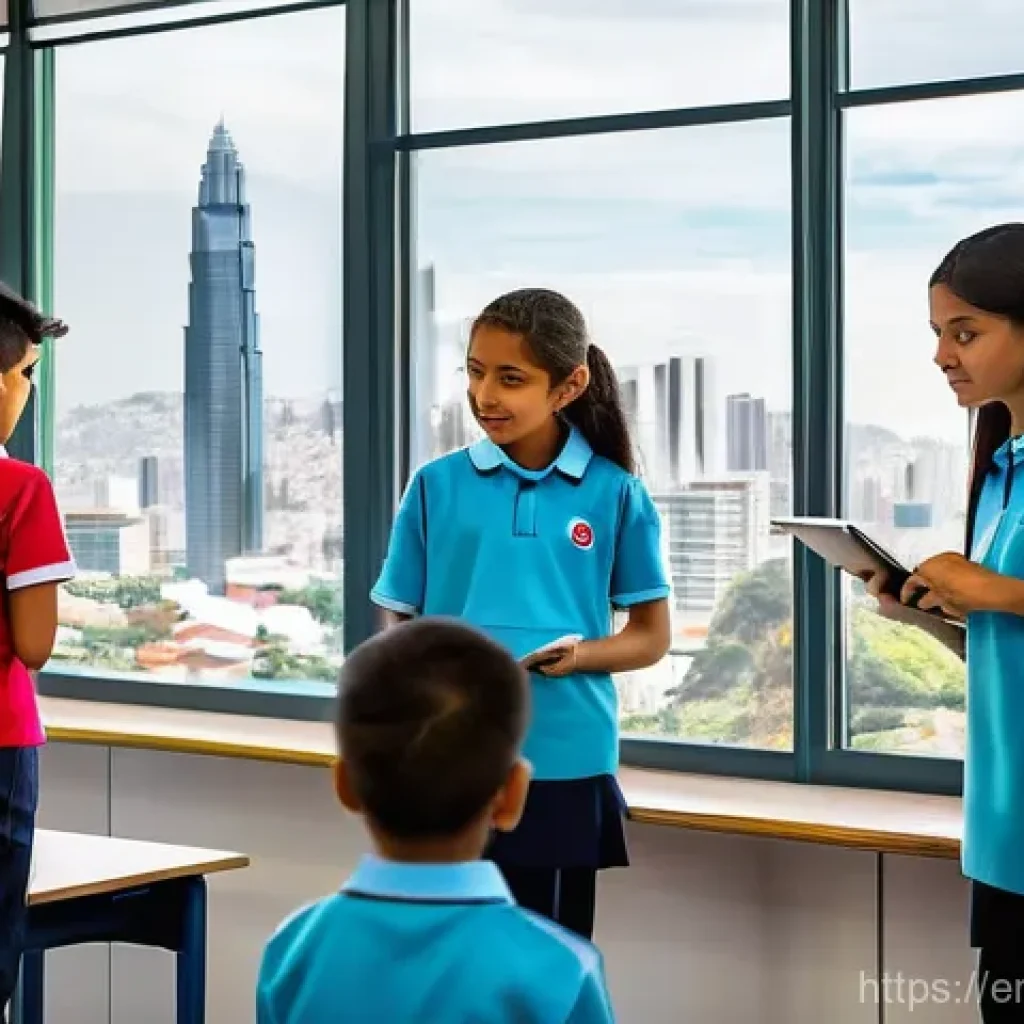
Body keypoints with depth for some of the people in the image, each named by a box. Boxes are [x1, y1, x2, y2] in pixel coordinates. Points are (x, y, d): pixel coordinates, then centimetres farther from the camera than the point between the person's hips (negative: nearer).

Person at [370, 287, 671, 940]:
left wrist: (578, 655, -15)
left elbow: (652, 635, 5)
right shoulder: (437, 485, 1)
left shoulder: (615, 493, -1)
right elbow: (400, 627, 6)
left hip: (565, 766, -1)